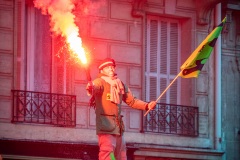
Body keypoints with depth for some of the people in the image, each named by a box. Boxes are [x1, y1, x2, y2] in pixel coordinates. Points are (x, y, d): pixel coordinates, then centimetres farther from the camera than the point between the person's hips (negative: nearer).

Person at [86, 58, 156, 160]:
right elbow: (95, 87, -27)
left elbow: (131, 101, 21)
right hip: (106, 124, -7)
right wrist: (91, 88, -52)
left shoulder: (120, 84, 17)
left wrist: (147, 106, 7)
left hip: (118, 126, 7)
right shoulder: (100, 82, -3)